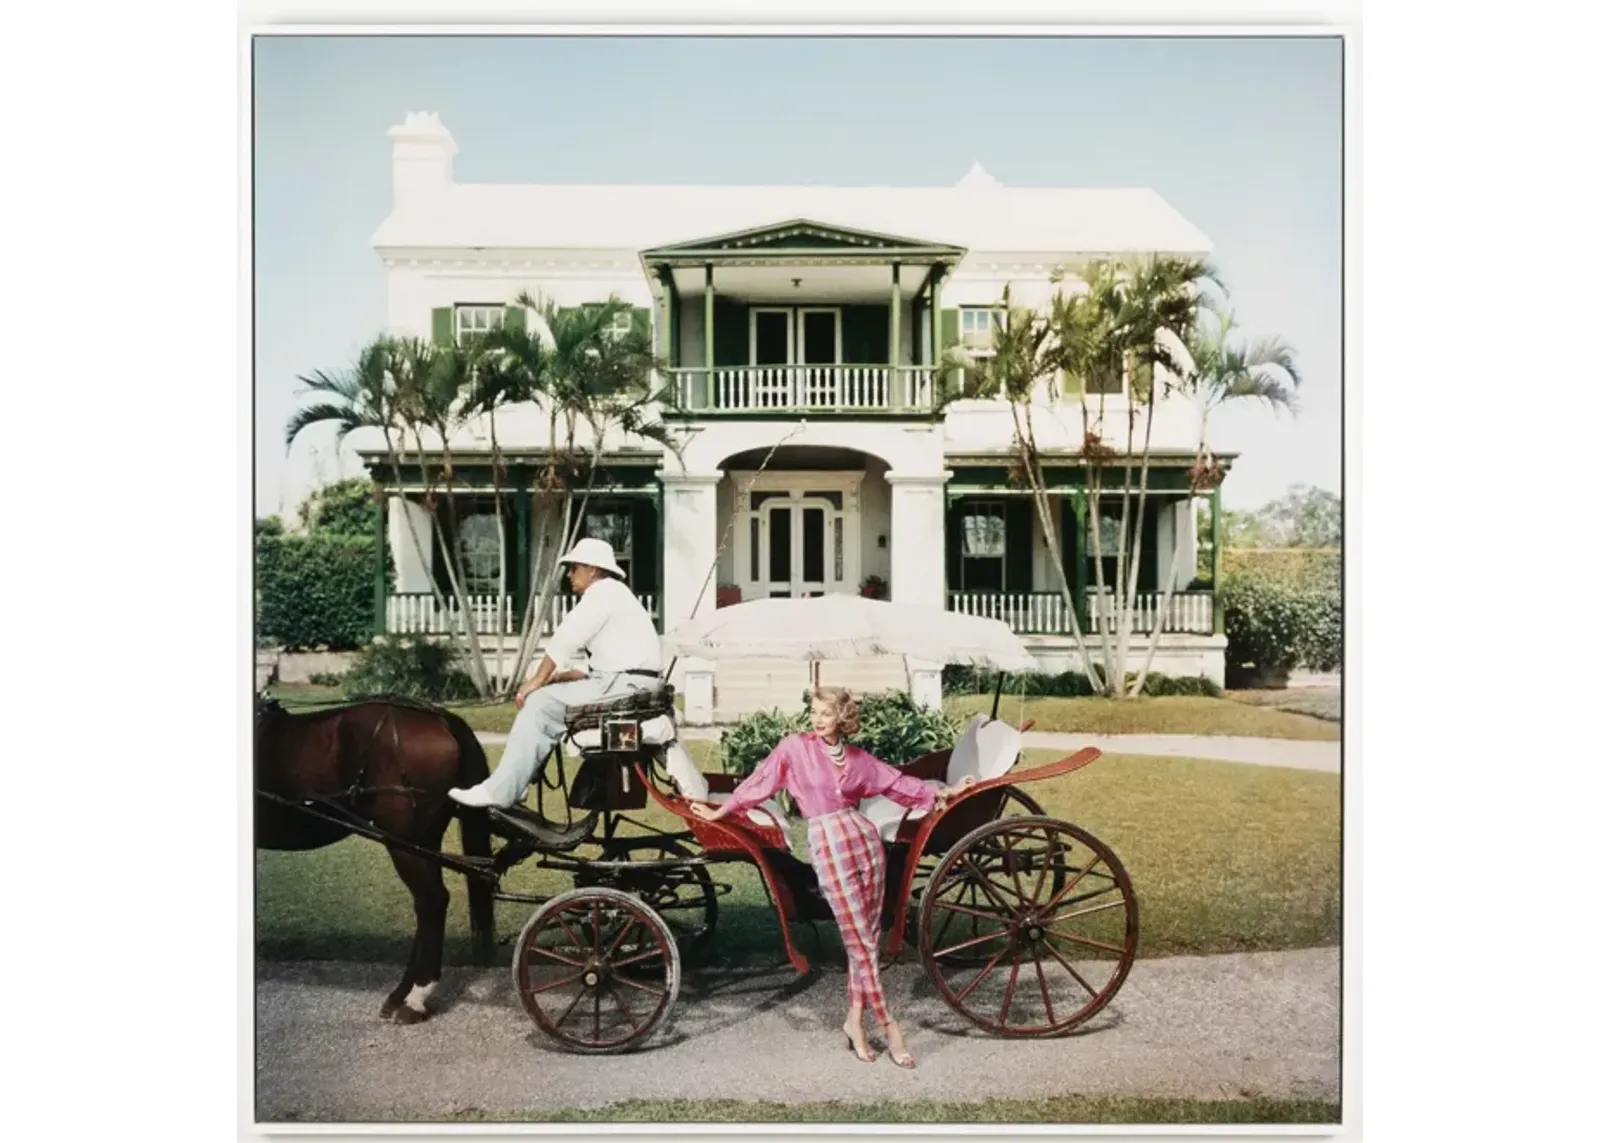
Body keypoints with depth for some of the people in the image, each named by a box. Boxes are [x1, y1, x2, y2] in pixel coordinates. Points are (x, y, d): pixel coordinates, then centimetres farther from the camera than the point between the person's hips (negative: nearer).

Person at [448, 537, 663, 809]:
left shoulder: (603, 592, -6)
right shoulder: (608, 596, 24)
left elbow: (565, 639, -14)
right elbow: (594, 664, 21)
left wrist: (539, 679, -7)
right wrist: (556, 678, 10)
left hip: (625, 684, -10)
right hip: (622, 680, 10)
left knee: (541, 704, -13)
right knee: (542, 700, 11)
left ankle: (499, 792, -12)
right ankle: (515, 784, 8)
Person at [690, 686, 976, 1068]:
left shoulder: (858, 758, 8)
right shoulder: (794, 747, -2)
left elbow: (897, 782, 17)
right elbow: (759, 782, 6)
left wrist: (944, 792, 20)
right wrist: (719, 812, 11)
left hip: (865, 838, 4)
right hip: (829, 847, -4)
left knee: (866, 939, 5)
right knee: (860, 942, -2)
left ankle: (855, 1019, 17)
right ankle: (888, 1026, 5)